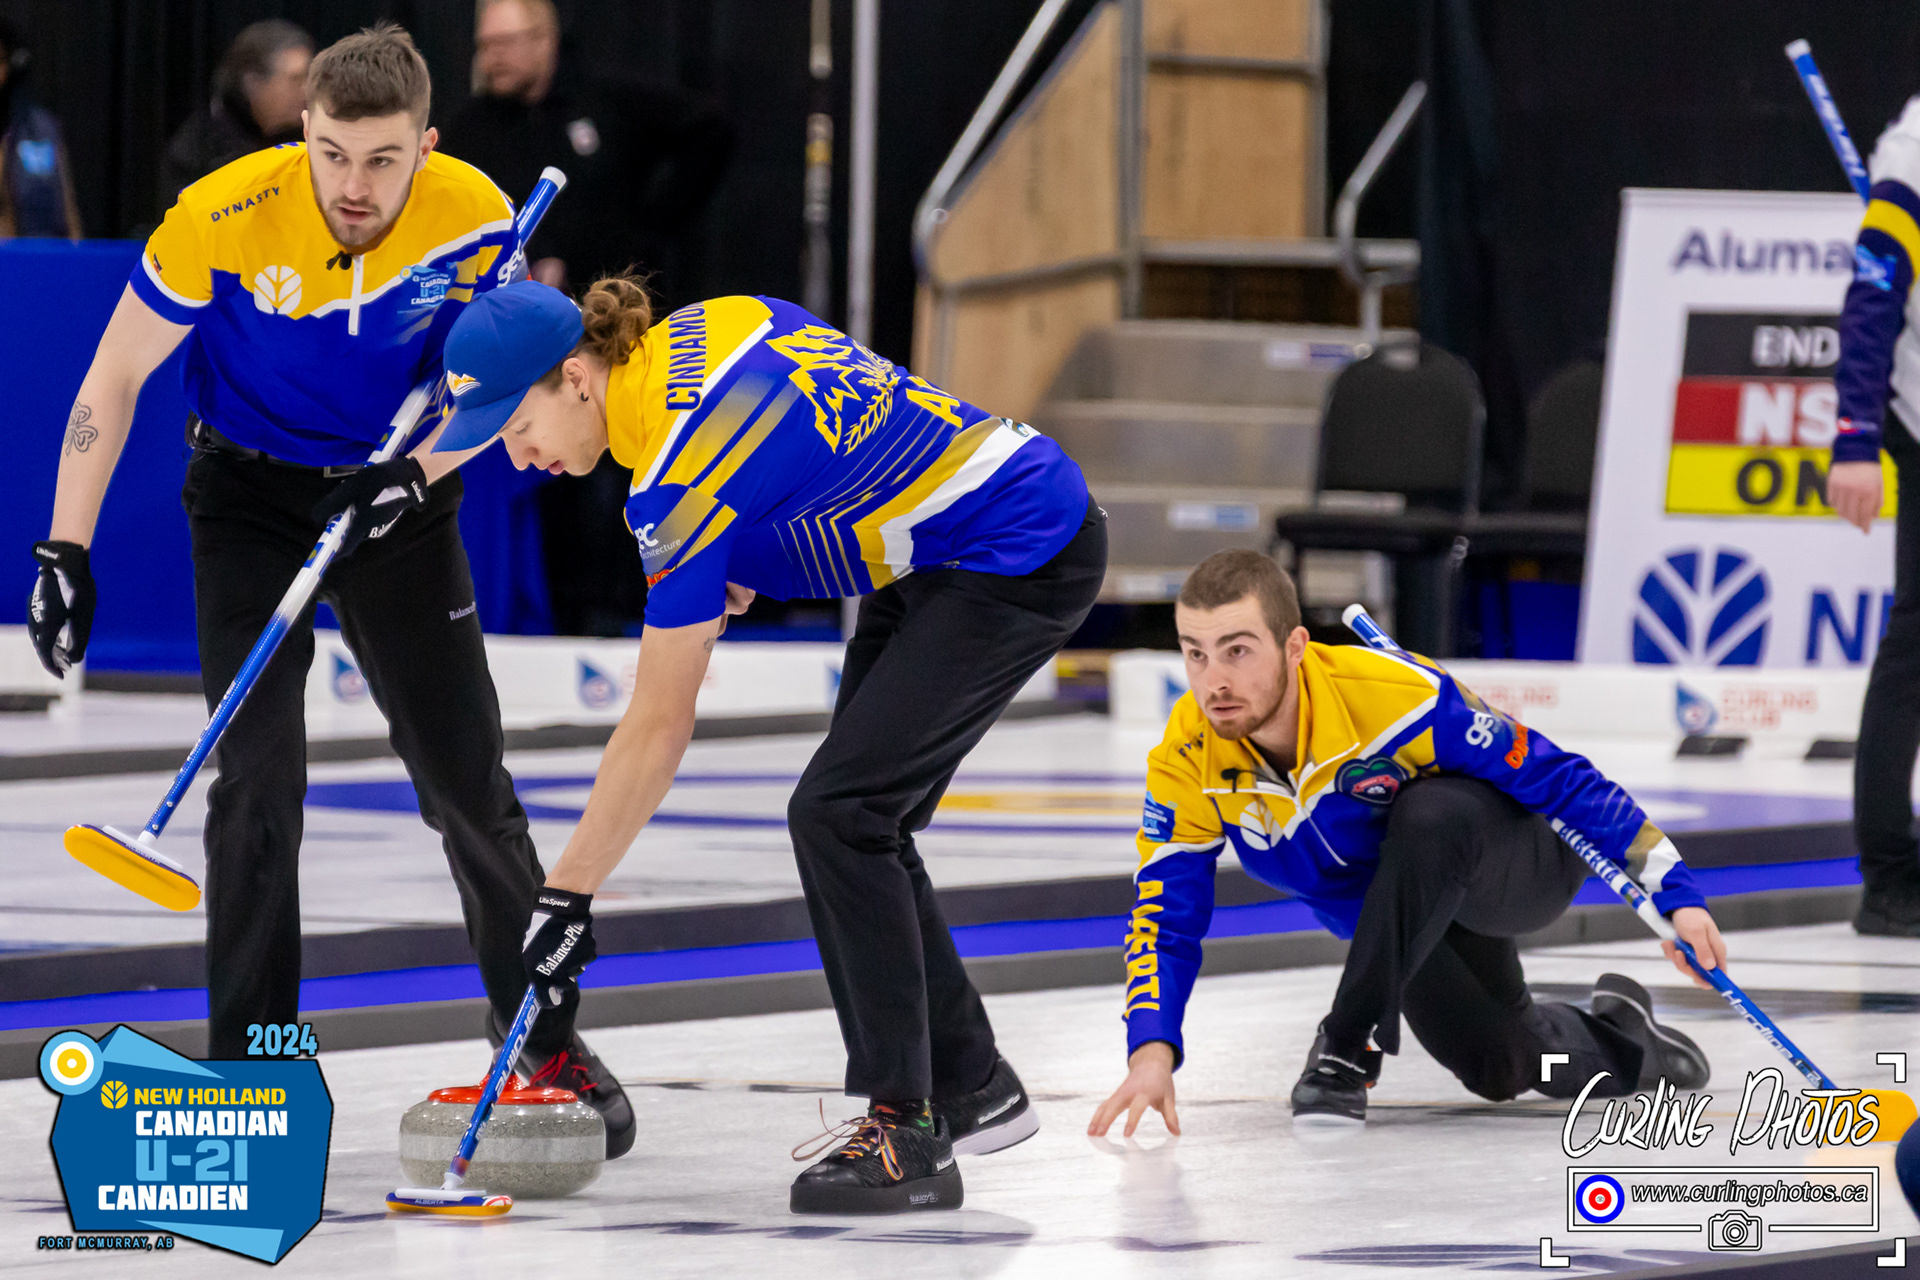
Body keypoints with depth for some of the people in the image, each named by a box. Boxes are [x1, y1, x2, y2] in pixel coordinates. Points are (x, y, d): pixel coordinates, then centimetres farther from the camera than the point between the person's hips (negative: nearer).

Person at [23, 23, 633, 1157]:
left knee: (469, 775, 2)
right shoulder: (226, 218, -26)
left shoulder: (475, 217, -20)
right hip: (250, 497, -2)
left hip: (397, 498, 2)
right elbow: (115, 380, -14)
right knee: (259, 775, -12)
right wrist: (66, 551, -16)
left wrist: (412, 474, -23)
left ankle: (547, 1042, 18)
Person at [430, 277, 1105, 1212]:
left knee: (838, 813, -15)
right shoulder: (701, 330, 0)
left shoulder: (683, 476, -24)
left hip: (1020, 561, -10)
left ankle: (909, 1133, -13)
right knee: (863, 824, 12)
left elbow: (659, 727, -20)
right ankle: (971, 1090, 23)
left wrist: (568, 895, -16)